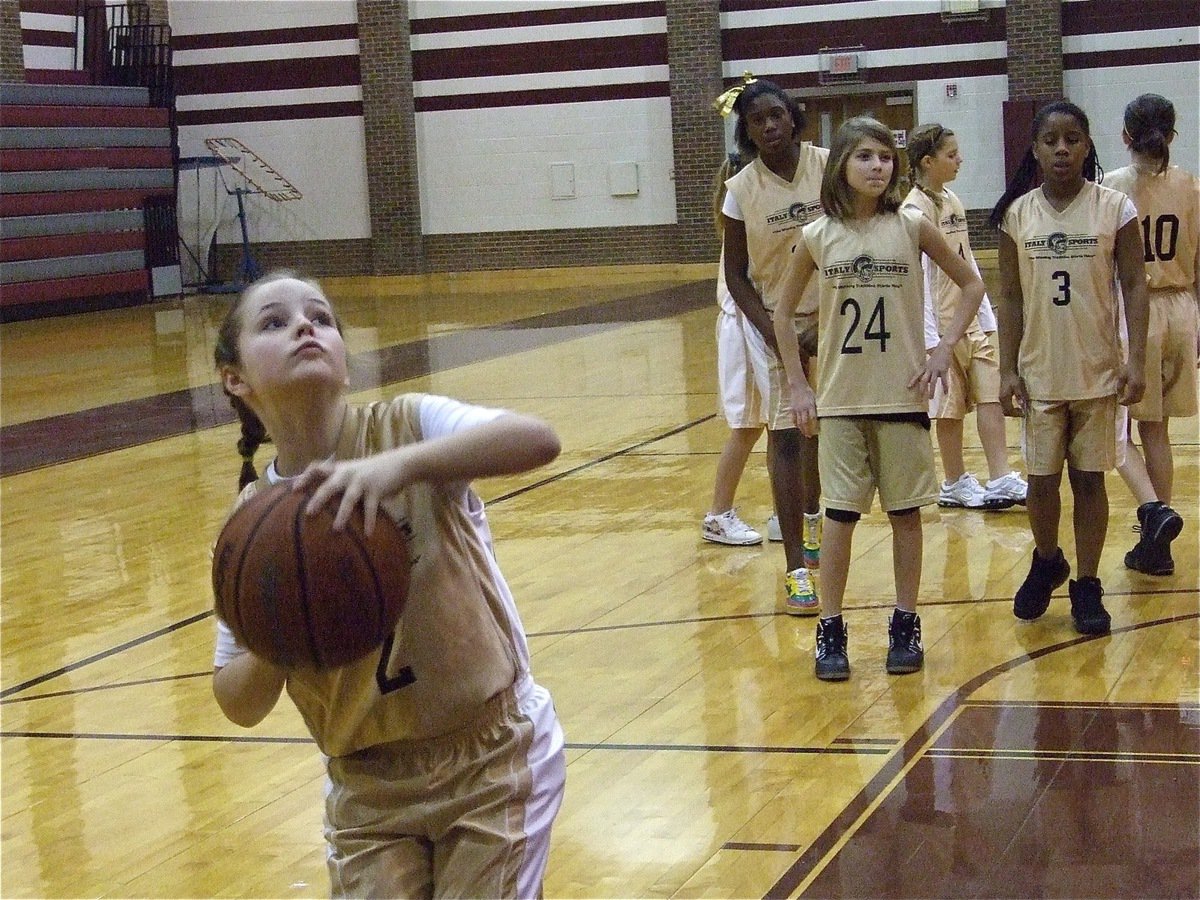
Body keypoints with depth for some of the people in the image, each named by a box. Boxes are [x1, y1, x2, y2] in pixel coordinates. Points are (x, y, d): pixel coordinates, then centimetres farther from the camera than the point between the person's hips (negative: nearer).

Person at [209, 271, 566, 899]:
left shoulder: (406, 427, -12)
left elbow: (539, 439, -31)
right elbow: (240, 706, -2)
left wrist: (400, 465, -44)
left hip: (490, 758, -2)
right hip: (367, 785, 3)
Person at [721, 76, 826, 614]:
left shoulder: (827, 167, -8)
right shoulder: (742, 190, -8)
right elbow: (736, 274, -3)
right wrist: (772, 332, -14)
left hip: (830, 316, 2)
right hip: (772, 321, -2)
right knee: (784, 434, -6)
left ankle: (811, 519, 46)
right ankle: (796, 568, -4)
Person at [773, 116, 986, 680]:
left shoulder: (912, 227, -3)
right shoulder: (817, 238, -1)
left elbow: (971, 285, 6)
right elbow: (784, 313, 10)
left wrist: (945, 348, -4)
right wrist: (797, 385, 5)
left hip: (903, 396, 0)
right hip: (841, 400, 0)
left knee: (906, 513, 6)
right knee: (839, 515, 0)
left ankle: (905, 625, 17)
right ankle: (830, 630, 8)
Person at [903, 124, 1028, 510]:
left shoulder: (952, 201, 12)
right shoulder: (915, 209, -12)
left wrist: (986, 315, 12)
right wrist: (929, 336, -19)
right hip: (943, 321, -7)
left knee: (991, 392, 0)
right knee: (950, 405, 3)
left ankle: (1000, 479, 1)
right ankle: (956, 484, 14)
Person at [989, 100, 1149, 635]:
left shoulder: (1114, 209, -4)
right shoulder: (1017, 214, 1)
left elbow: (1134, 287, -3)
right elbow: (1010, 297, 4)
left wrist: (1136, 361, -10)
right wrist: (1008, 370, -1)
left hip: (1097, 371, -1)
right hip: (1039, 372, 1)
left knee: (1089, 478, 5)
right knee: (1041, 478, 7)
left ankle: (1087, 587, 16)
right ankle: (1046, 562, 33)